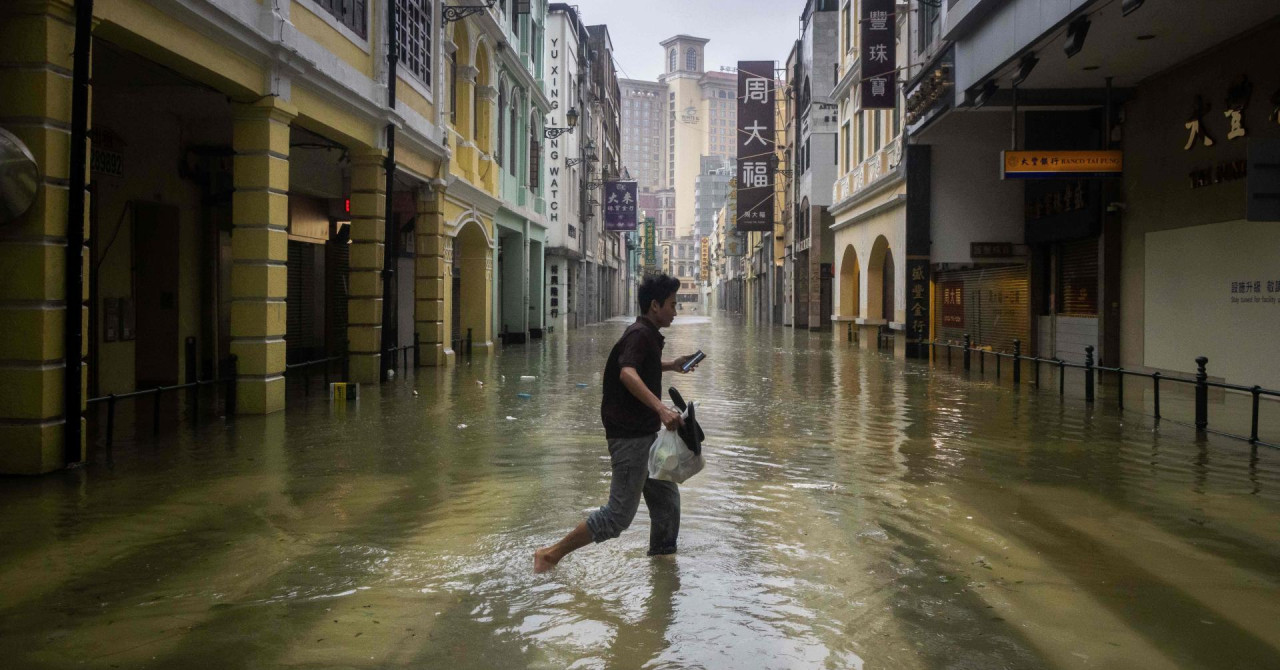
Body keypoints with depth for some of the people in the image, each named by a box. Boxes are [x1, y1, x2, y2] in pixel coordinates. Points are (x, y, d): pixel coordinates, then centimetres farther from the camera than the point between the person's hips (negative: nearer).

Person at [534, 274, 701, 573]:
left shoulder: (646, 334, 14)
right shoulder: (640, 334, -16)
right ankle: (551, 555, 0)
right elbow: (627, 373, -36)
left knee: (667, 500, 15)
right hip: (630, 436, -10)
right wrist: (661, 408, -46)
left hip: (644, 434, 10)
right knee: (619, 514, -7)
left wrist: (671, 365, 29)